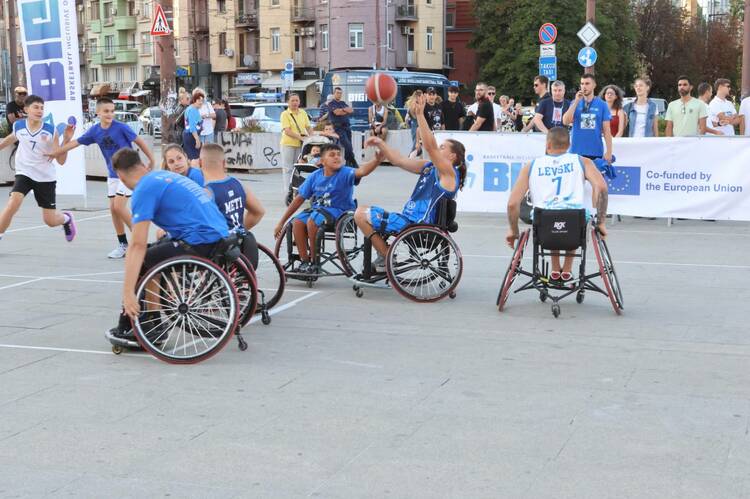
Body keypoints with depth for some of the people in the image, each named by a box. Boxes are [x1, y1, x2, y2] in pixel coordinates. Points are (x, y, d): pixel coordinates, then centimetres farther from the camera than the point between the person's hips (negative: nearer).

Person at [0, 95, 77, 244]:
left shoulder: (51, 130, -12)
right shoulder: (18, 126, -6)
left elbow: (61, 161, -11)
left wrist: (66, 140, -23)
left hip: (46, 177, -1)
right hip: (24, 174, 1)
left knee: (50, 221, 6)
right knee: (12, 204, -26)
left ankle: (66, 218, 41)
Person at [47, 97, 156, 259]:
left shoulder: (121, 127, -16)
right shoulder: (94, 131, -1)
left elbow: (139, 141, -8)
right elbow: (75, 142, 6)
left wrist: (152, 160, -2)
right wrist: (54, 153, 7)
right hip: (113, 174, 6)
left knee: (118, 206, -15)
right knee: (113, 209, 4)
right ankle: (123, 245, 15)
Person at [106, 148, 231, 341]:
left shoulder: (144, 189, -7)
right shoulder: (165, 175, 19)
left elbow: (138, 245, -15)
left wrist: (127, 292, -17)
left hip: (199, 244, -9)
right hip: (220, 237, 9)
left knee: (139, 263, 1)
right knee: (151, 255, 23)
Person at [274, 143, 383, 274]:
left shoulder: (345, 173, -12)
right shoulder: (314, 176, 1)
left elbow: (361, 171, -34)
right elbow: (299, 199, 7)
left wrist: (377, 160, -56)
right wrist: (281, 222, 9)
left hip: (340, 211, -5)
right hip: (318, 209, 5)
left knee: (312, 221, -29)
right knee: (297, 222, -20)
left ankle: (314, 263, -12)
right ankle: (304, 262, -8)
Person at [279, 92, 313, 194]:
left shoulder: (303, 113, 10)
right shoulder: (285, 114, -7)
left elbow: (308, 127, 13)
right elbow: (287, 131, -16)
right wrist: (300, 137, -25)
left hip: (300, 144, 5)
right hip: (288, 144, -5)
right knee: (288, 168, -1)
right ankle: (287, 192, 1)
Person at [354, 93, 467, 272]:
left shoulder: (448, 171, -12)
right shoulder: (428, 167, 15)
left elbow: (430, 147, -27)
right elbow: (400, 161, 15)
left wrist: (420, 115, -32)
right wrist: (380, 144, 3)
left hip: (417, 225, -10)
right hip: (410, 219, 10)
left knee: (361, 214, -9)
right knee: (365, 212, 25)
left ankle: (386, 258, -2)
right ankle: (383, 257, 16)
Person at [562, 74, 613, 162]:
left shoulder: (602, 105, 2)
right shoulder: (575, 103, 6)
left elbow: (606, 130, 2)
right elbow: (565, 122, -8)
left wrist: (609, 151, -4)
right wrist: (576, 101, -11)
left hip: (596, 152, -1)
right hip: (577, 151, 1)